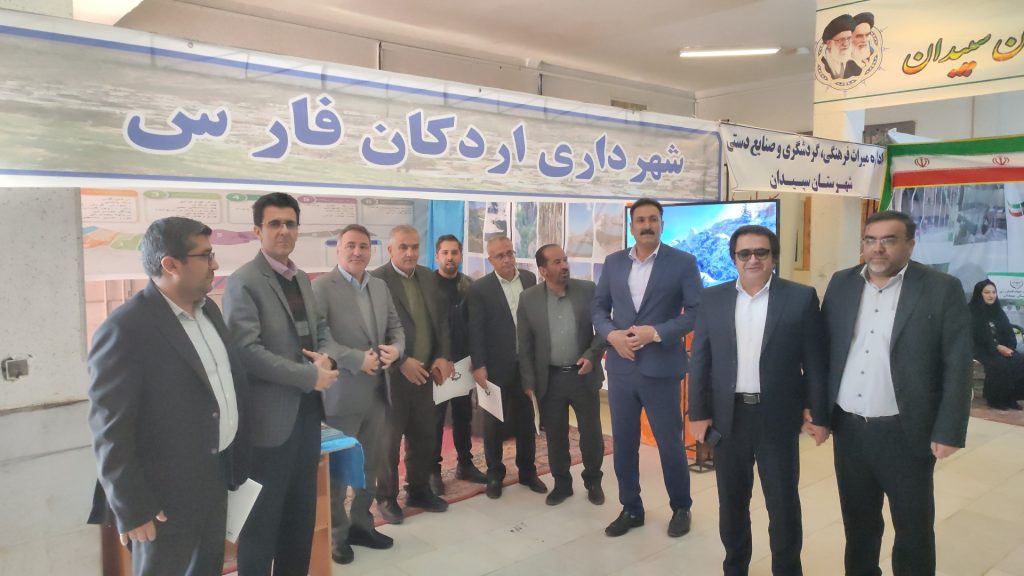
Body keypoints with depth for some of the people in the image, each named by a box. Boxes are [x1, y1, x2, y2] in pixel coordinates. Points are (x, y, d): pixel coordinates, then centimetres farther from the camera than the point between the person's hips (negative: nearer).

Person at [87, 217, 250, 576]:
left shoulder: (208, 309, 5)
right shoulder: (124, 330, -20)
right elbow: (110, 431, -19)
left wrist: (236, 462, 13)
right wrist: (131, 509, -16)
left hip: (217, 478, 8)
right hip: (165, 496, -7)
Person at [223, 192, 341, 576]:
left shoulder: (302, 279, 12)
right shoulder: (243, 282, -13)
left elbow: (321, 329, 16)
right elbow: (247, 350, -21)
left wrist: (327, 357, -8)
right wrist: (310, 377, -19)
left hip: (307, 410, 8)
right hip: (271, 416, -7)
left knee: (302, 512, 19)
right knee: (264, 516, 7)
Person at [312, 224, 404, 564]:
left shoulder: (380, 287, 10)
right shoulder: (321, 287, -11)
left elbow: (395, 326, 14)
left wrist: (395, 348, -8)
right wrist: (357, 359, -22)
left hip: (378, 392, 6)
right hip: (341, 394, -6)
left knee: (371, 464, 17)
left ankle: (361, 524, 35)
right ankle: (335, 535, 26)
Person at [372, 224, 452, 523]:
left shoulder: (428, 277, 8)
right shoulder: (376, 280, -12)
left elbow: (440, 320, 10)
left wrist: (443, 356, -2)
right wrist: (402, 362, -19)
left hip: (423, 371, 6)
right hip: (392, 375, -6)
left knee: (423, 437, 15)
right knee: (389, 440, 7)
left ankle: (419, 490, 32)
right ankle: (387, 497, 23)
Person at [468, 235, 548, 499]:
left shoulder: (529, 278, 4)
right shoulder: (480, 289, -7)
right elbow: (476, 331, -10)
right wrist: (478, 366, -15)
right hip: (497, 366, -3)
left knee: (526, 419, 14)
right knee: (494, 422, 9)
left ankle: (527, 470, 29)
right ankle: (494, 474, 24)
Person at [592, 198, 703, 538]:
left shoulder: (683, 262, -3)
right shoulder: (613, 262, 8)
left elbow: (696, 311, -8)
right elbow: (598, 307, 10)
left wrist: (655, 332, -18)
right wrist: (611, 334, -10)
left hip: (661, 368, -3)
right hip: (621, 367, 4)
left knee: (670, 443, 8)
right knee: (623, 443, 11)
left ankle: (681, 508, 30)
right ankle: (631, 509, 29)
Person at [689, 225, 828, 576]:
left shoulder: (801, 297, -2)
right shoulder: (713, 299, 3)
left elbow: (816, 361, -1)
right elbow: (699, 360, 3)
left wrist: (819, 413, -2)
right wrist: (698, 413, 0)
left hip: (778, 418, -2)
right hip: (727, 416, 2)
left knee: (783, 504, 10)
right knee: (731, 501, 14)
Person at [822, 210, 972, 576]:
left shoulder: (942, 289, -7)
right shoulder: (841, 284, 4)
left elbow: (957, 366, -8)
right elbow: (824, 349, 7)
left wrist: (949, 432, -11)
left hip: (905, 432, -3)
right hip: (848, 428, 4)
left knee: (913, 528, 11)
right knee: (857, 521, 18)